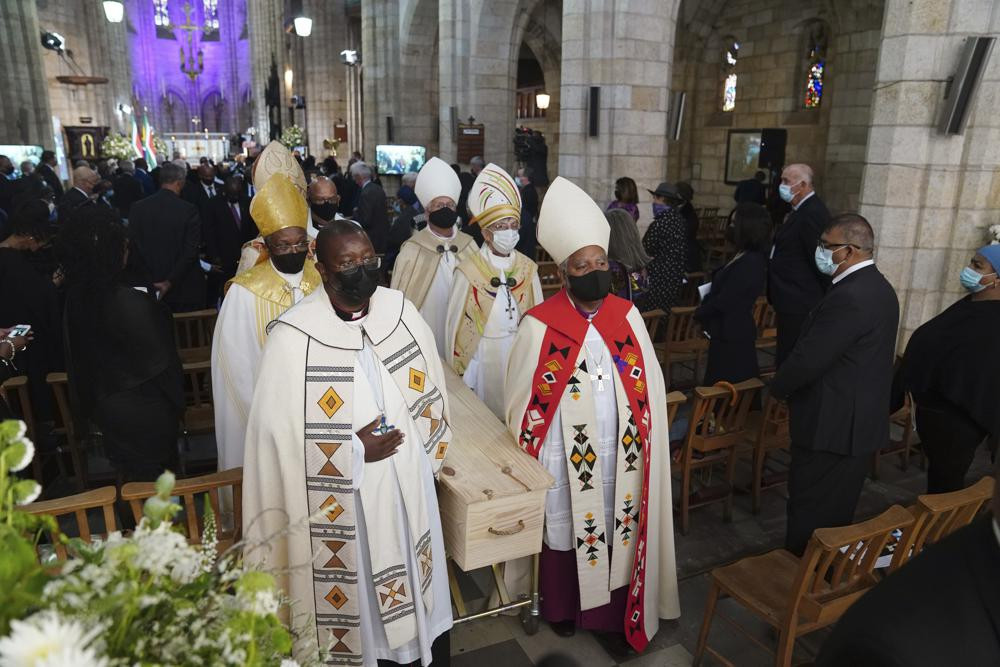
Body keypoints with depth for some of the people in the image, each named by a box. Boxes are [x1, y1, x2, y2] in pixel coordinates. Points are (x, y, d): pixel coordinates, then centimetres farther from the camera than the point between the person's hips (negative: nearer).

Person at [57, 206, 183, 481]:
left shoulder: (75, 298, -7)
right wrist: (176, 403, -5)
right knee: (156, 480, 15)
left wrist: (89, 406, 18)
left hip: (106, 408, 7)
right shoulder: (132, 303, -31)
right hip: (144, 412, -6)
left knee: (130, 476, 25)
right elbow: (159, 363, -22)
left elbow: (77, 356, 4)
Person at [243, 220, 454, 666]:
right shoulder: (292, 338, -17)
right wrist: (353, 450, -19)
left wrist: (420, 453, 8)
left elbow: (430, 390, 8)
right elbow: (278, 433, -14)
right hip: (341, 502, -4)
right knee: (356, 601, 14)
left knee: (415, 588, 21)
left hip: (406, 488, 4)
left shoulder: (399, 310, -4)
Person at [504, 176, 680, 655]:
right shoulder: (540, 325, -14)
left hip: (620, 451, 3)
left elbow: (650, 384, 4)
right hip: (564, 454, -2)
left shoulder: (627, 316, -3)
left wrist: (647, 437, 4)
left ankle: (615, 615, 36)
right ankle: (561, 607, 41)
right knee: (563, 527, 16)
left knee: (618, 528, 14)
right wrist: (528, 459, -1)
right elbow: (523, 398, -5)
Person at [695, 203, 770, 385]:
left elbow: (724, 301, -22)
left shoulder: (750, 263, -23)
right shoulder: (747, 257, 8)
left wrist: (700, 313, -6)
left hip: (732, 335, -9)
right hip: (731, 331, 9)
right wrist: (705, 309, -1)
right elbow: (721, 289, 12)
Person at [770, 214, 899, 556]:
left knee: (810, 513, 4)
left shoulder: (849, 296, -24)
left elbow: (808, 359, -23)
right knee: (836, 512, 21)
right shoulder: (878, 287, 8)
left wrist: (778, 388, -5)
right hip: (860, 420, 10)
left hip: (832, 424, -10)